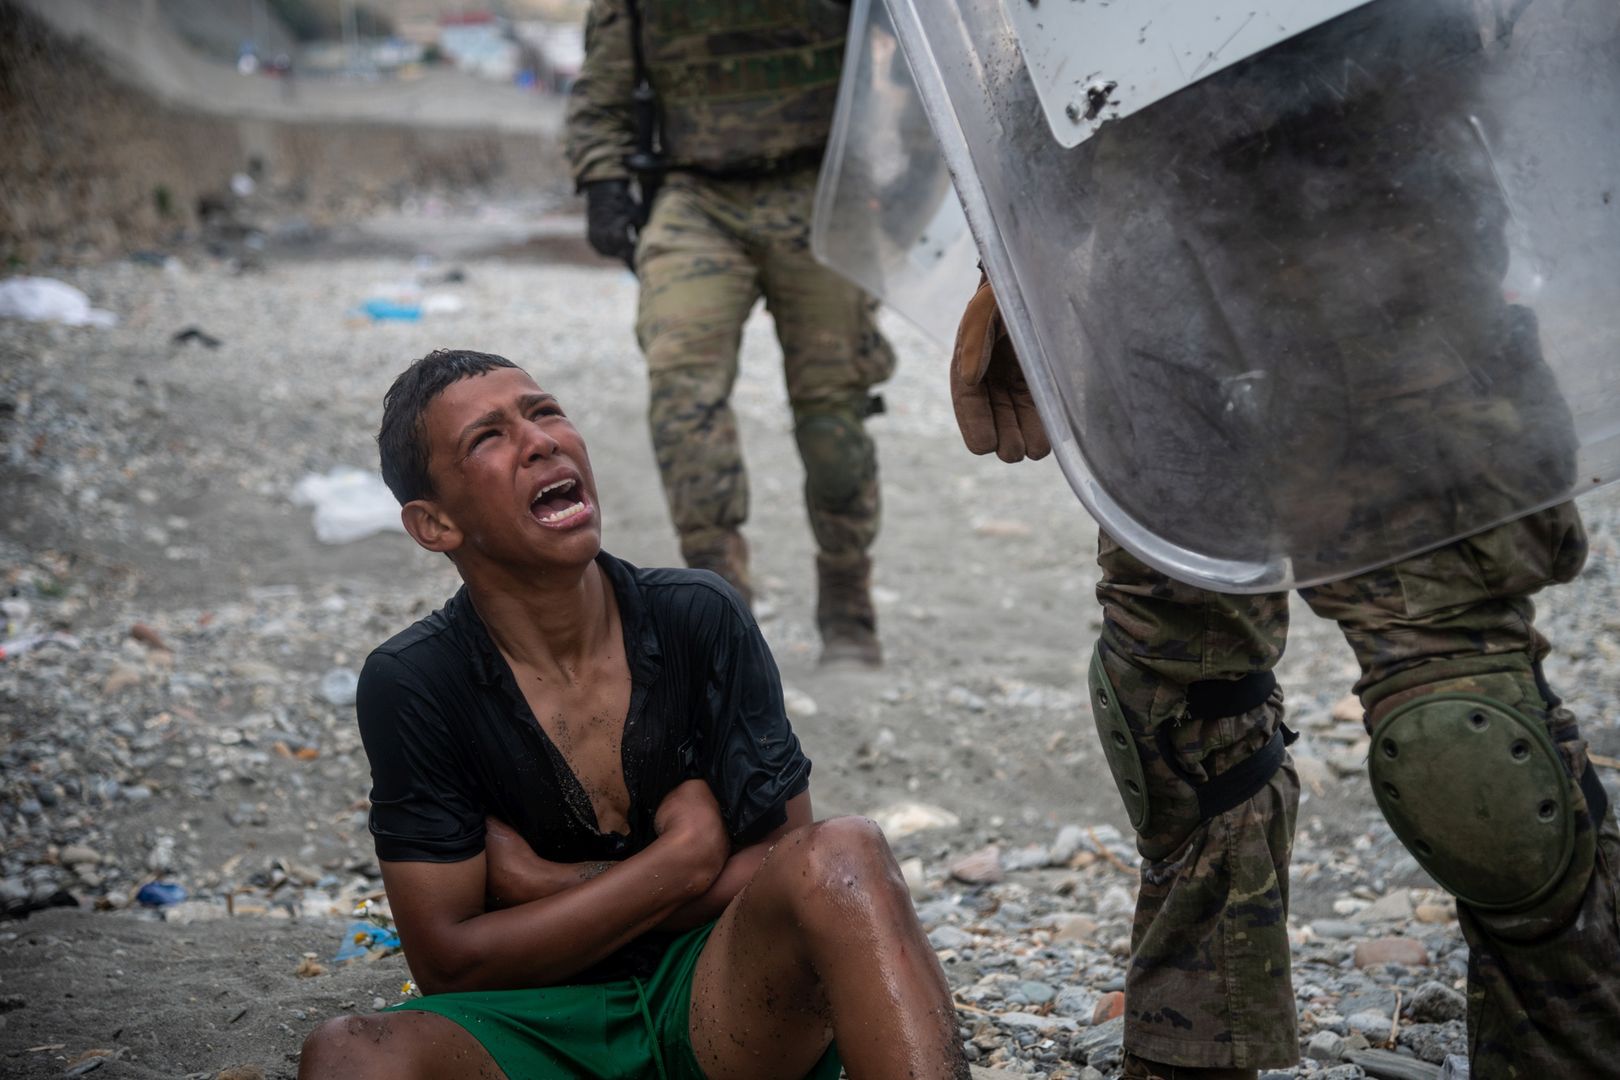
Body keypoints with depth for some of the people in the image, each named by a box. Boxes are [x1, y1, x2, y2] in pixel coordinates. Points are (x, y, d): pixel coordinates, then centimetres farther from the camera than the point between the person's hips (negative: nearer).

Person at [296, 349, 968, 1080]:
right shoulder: (411, 684, -6)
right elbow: (448, 963, -7)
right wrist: (683, 859, -12)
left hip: (721, 1009, 1)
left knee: (845, 853, -30)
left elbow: (788, 869, -3)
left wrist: (549, 885, -9)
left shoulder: (701, 619, -2)